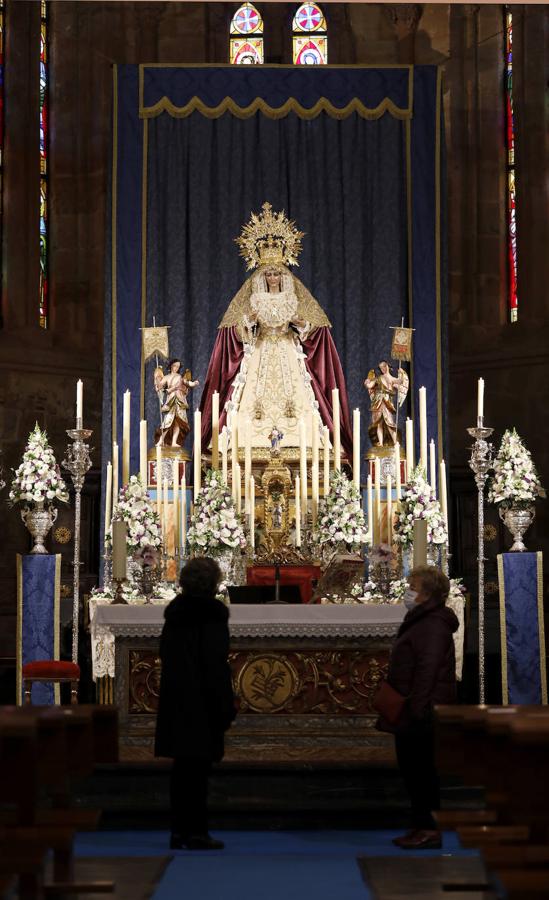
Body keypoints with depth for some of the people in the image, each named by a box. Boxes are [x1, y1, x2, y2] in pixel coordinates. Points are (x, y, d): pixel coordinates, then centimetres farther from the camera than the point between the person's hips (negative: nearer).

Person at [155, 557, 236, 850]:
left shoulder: (174, 611, 8)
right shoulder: (213, 612, -14)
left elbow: (166, 655, 13)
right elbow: (216, 663, -16)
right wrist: (225, 707, -12)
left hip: (175, 700, 7)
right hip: (202, 702, -7)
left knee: (182, 766, 12)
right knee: (199, 766, -2)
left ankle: (179, 829, 15)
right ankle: (196, 831, 0)